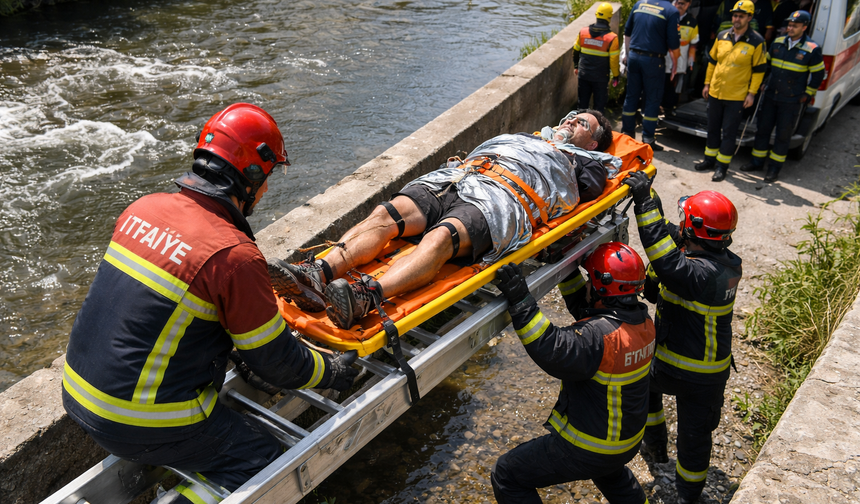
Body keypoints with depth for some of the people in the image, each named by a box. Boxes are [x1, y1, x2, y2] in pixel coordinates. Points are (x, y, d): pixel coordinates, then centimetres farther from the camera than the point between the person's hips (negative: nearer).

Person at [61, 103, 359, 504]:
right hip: (144, 422, -8)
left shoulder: (143, 208, 0)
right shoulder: (234, 255, -23)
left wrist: (239, 352, 22)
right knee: (266, 462, 5)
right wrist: (333, 372, 8)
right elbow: (275, 360, -12)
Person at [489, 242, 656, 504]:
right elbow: (584, 305, 8)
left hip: (589, 448, -9)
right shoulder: (641, 319, -5)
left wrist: (521, 301, -48)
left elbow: (552, 351, -45)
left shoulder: (602, 336, -34)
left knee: (506, 475, 4)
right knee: (610, 471, 44)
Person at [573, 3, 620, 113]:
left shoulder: (583, 32, -4)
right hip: (601, 78, -3)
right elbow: (614, 60, -11)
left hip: (583, 74, 3)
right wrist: (616, 76, 2)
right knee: (599, 105, 10)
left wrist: (577, 66, 23)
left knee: (582, 103, 16)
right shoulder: (612, 38, -15)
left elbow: (575, 51, 7)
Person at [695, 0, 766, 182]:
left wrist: (752, 93, -8)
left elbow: (759, 70, -4)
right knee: (713, 128, 15)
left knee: (729, 132, 1)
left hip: (737, 96, -4)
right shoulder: (722, 37, 4)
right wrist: (707, 83, 13)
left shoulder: (756, 42, -8)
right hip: (715, 92, 5)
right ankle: (710, 159, 28)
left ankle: (722, 165, 9)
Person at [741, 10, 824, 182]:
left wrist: (807, 95, 0)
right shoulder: (778, 42, 2)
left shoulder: (812, 49, -10)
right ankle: (757, 162, 23)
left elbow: (818, 74, -1)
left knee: (783, 135, 5)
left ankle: (774, 167, 15)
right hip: (771, 96, 4)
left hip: (792, 101, -4)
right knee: (763, 129, 10)